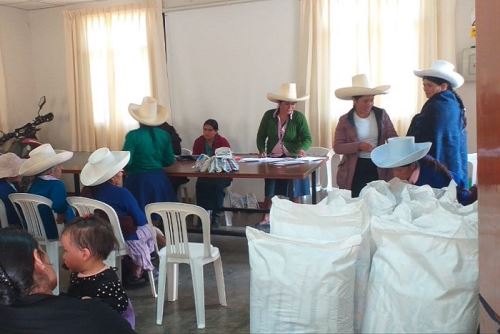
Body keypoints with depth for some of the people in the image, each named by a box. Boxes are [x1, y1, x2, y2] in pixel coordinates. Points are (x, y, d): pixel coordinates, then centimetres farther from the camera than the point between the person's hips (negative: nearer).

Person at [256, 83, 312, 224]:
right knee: (269, 193, 4)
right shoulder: (269, 115, -3)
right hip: (273, 159, 2)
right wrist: (262, 151, -12)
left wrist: (302, 149, -34)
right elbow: (261, 136, 4)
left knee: (294, 194, 1)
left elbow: (307, 139, -13)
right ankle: (266, 219, 19)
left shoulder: (299, 117, -9)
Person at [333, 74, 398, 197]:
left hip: (379, 168, 2)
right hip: (354, 170, -1)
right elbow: (337, 147, -7)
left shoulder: (381, 114, 2)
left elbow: (392, 137, 5)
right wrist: (359, 146, -21)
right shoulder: (345, 120, -2)